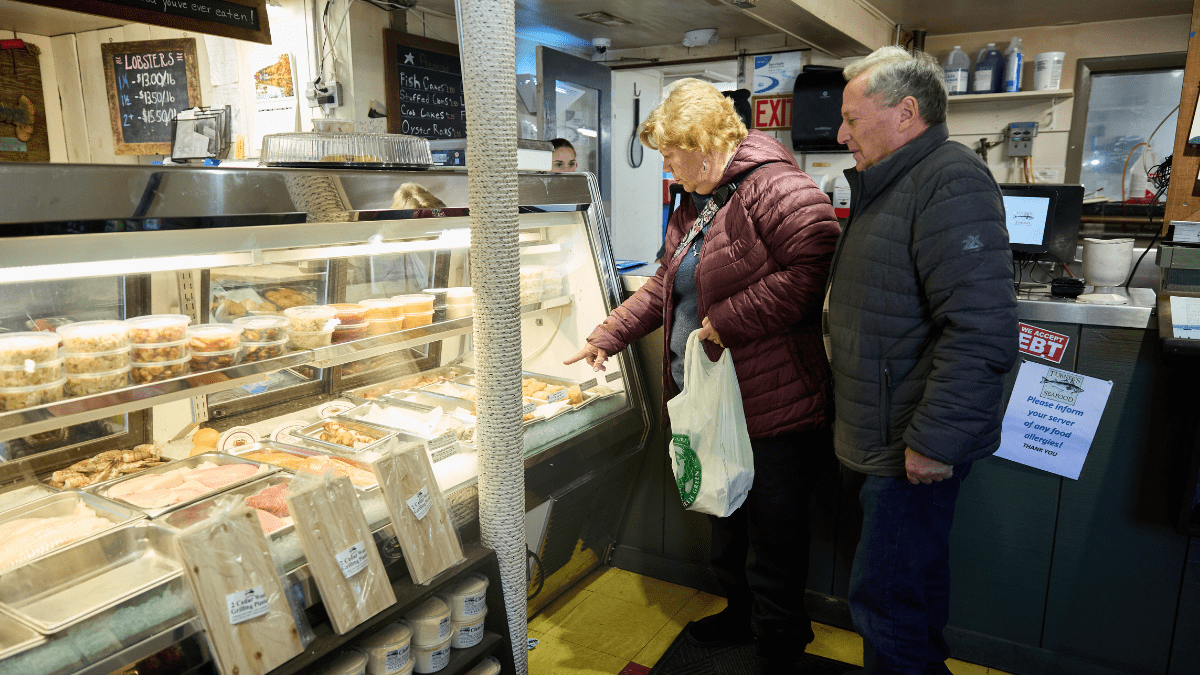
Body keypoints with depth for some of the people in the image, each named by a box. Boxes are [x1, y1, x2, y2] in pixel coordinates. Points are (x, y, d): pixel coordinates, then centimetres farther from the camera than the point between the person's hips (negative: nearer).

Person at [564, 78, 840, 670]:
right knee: (727, 519, 24)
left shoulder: (774, 187, -16)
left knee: (773, 534, 6)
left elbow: (812, 269, -29)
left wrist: (726, 322, -23)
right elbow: (665, 286, 23)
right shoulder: (694, 205, 15)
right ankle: (741, 613, 45)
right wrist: (606, 337, 20)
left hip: (774, 406, -9)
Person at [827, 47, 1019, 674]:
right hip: (880, 436, 10)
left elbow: (982, 331, -27)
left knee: (885, 599, -1)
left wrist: (933, 440, -24)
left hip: (913, 451, -10)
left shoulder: (950, 181, -18)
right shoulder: (886, 187, 16)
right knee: (913, 581, 23)